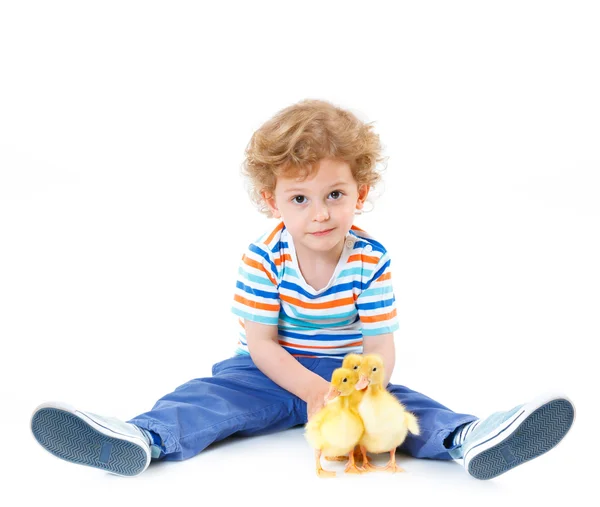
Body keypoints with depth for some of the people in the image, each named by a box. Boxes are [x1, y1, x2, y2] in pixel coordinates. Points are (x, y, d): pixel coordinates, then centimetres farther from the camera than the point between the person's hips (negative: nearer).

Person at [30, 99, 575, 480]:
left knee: (401, 401, -25)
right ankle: (138, 440, -45)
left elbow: (380, 349, -14)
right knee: (209, 394, -23)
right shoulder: (264, 258, -14)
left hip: (346, 372, 1)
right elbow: (261, 343, -14)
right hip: (273, 372, 0)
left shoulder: (371, 260, -13)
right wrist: (315, 391, -27)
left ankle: (470, 438, -49)